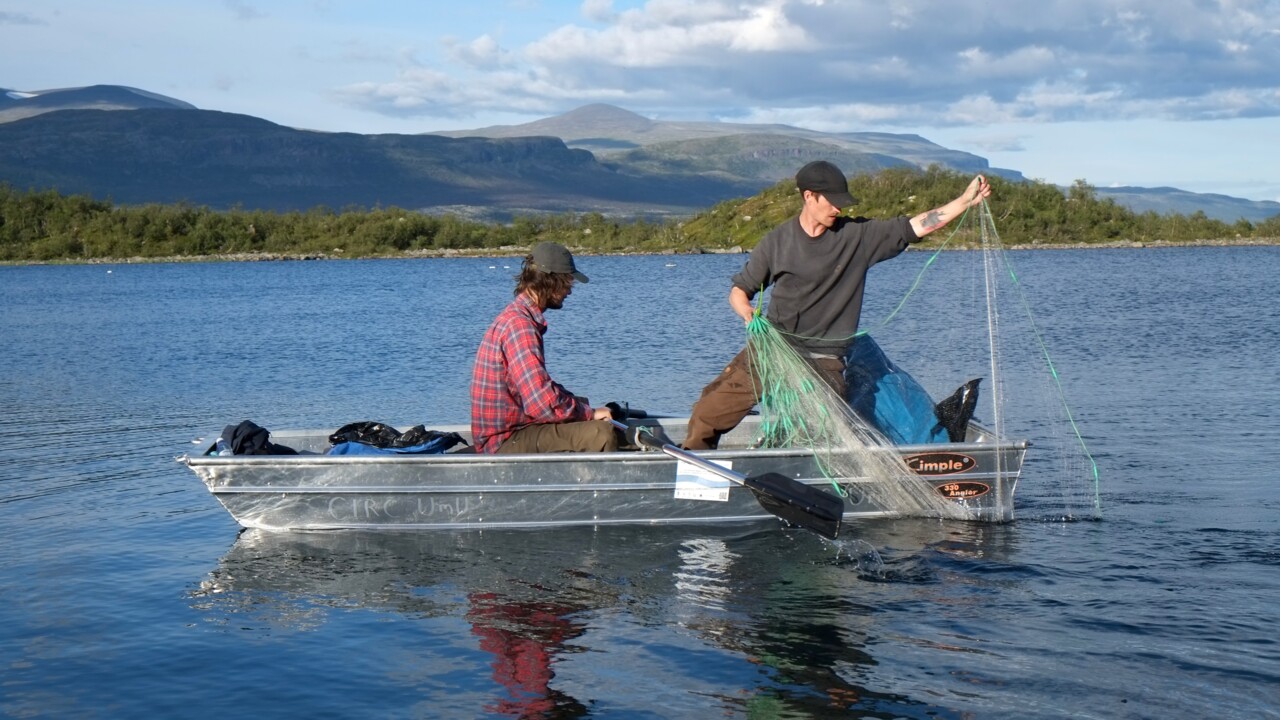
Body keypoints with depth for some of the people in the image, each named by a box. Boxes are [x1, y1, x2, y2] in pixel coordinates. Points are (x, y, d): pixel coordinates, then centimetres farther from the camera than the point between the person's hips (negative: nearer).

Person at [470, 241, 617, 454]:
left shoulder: (516, 317, 15)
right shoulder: (519, 325, -19)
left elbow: (538, 387, 25)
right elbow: (542, 404, -27)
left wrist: (582, 404, 9)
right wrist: (589, 412, -10)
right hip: (506, 442, -11)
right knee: (601, 434, -26)